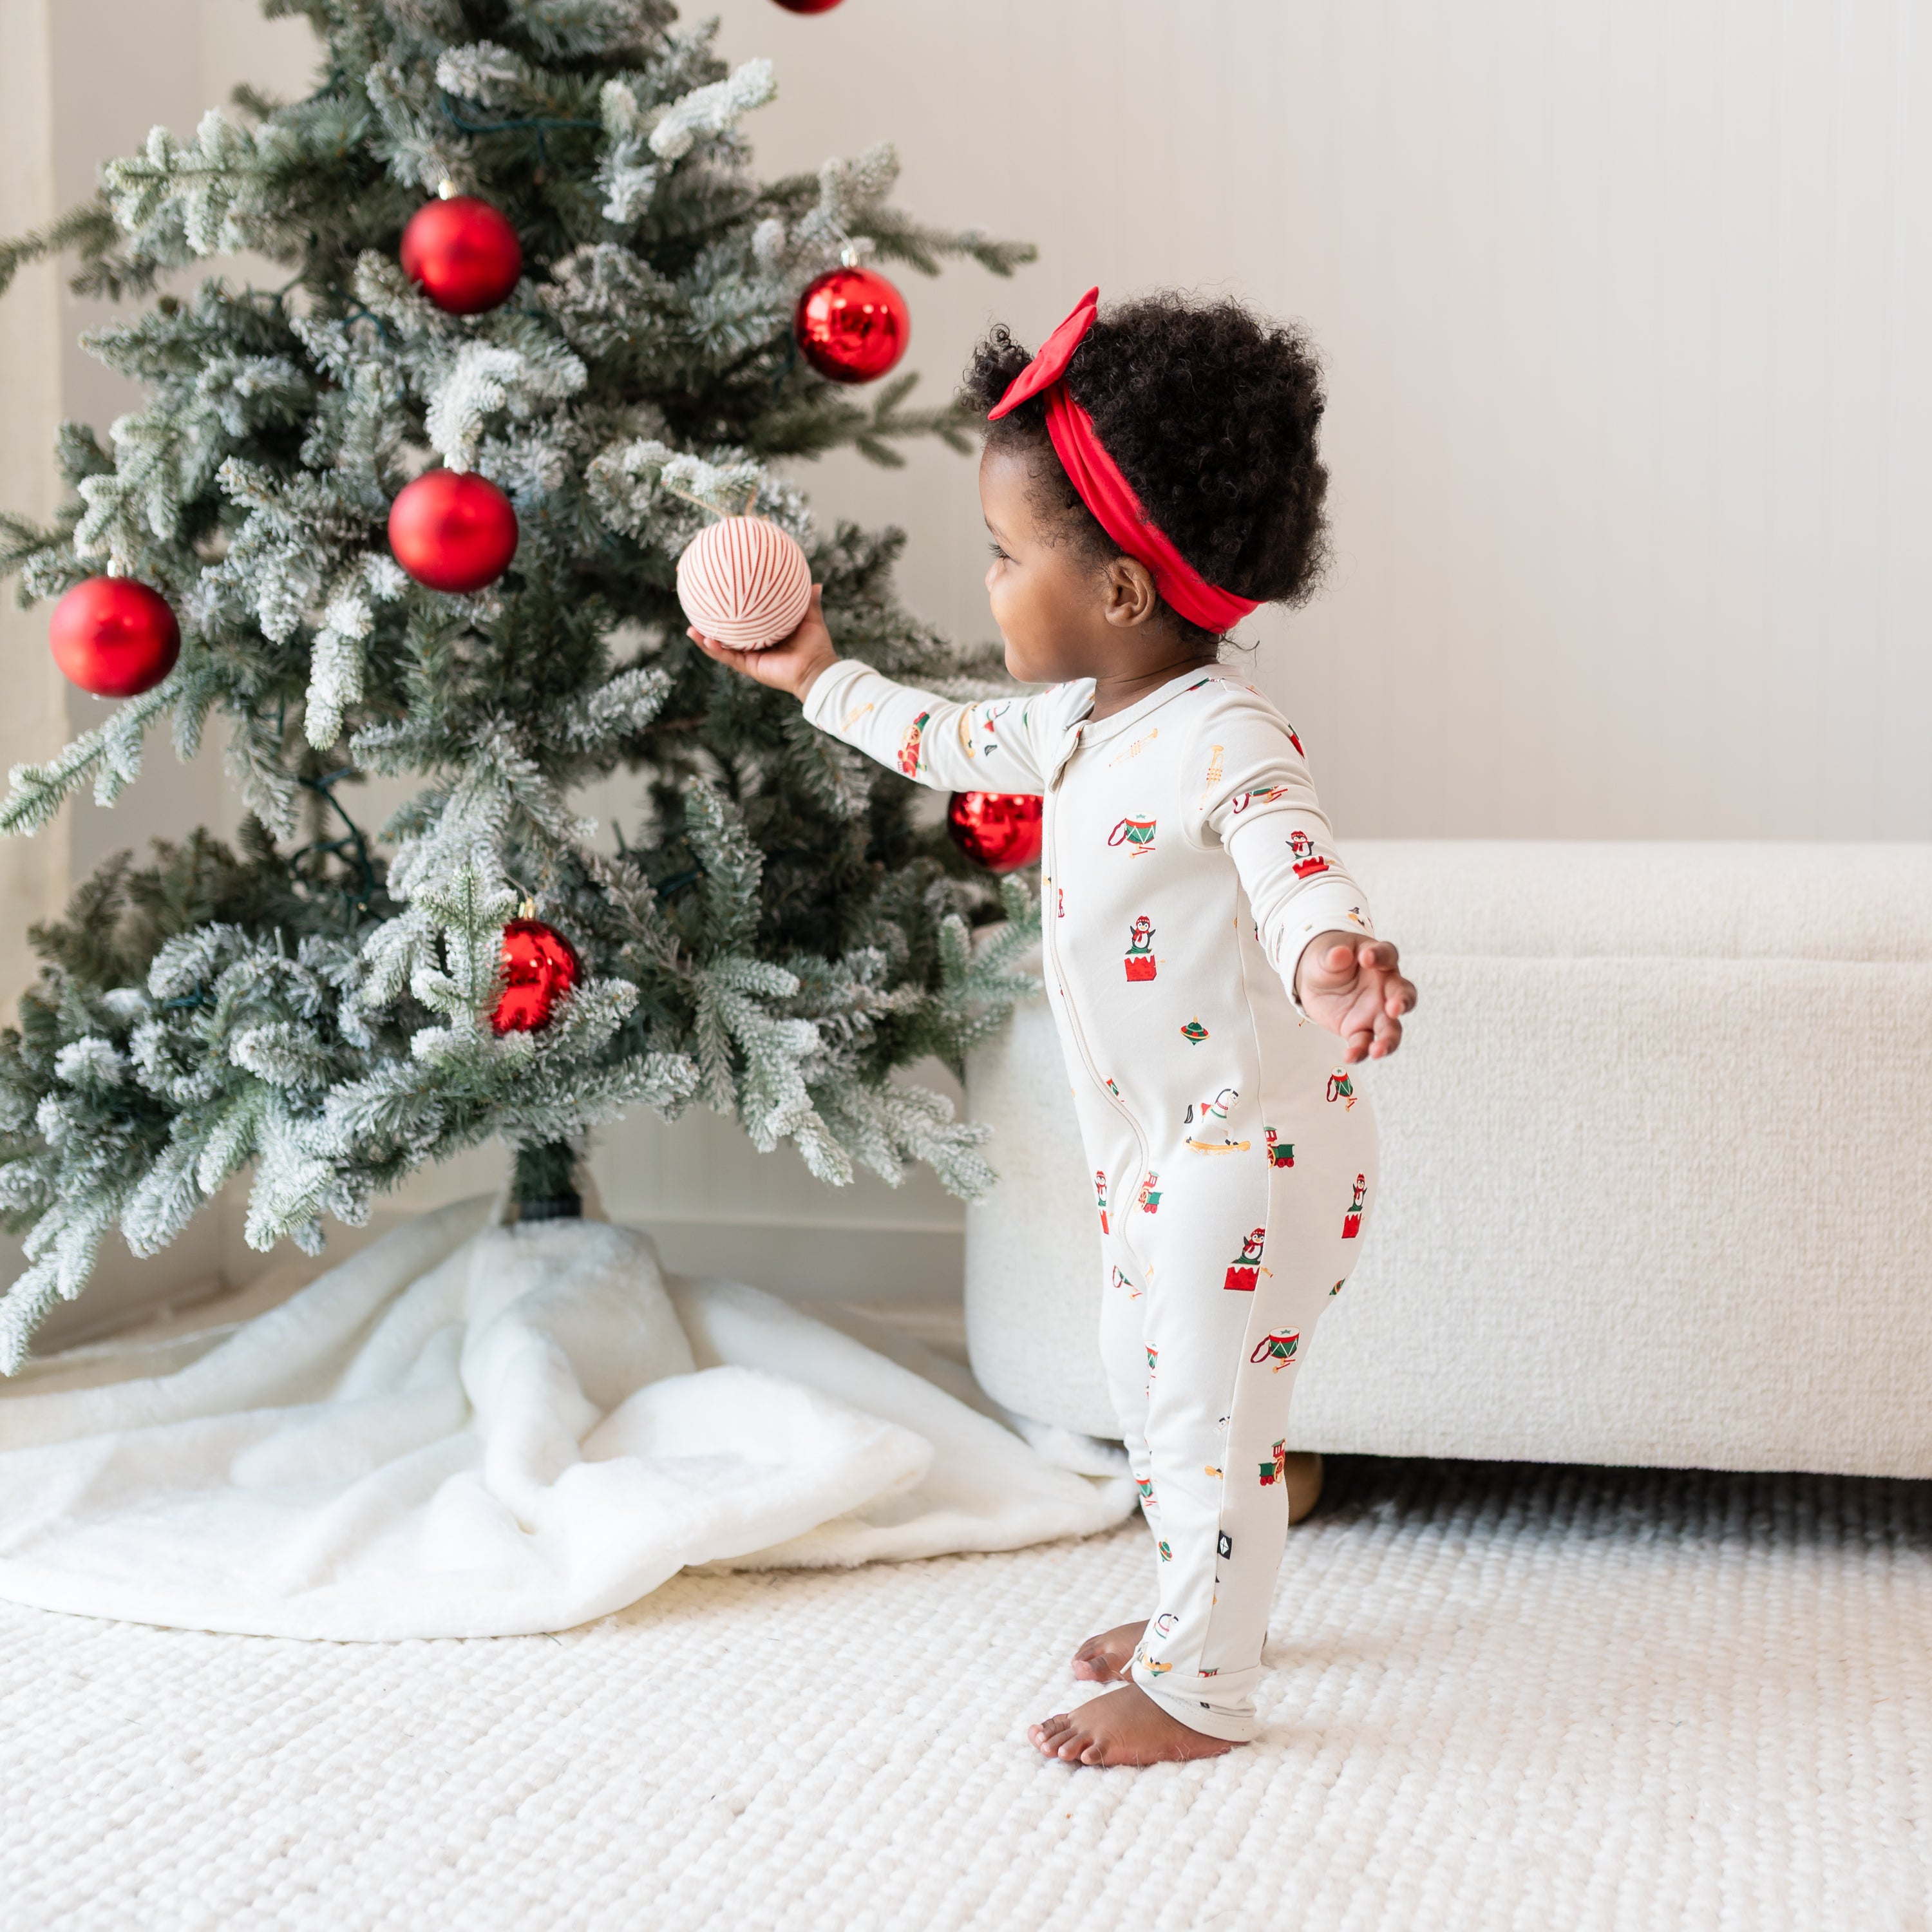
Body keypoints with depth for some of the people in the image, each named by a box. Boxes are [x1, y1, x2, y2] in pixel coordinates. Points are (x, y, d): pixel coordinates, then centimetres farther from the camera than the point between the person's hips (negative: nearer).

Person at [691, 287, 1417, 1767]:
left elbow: (1298, 871, -41)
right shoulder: (1085, 721, 6)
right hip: (1161, 1141, 10)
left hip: (1257, 1142, -10)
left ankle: (1201, 1689, 13)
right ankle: (1200, 1609, 41)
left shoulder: (1225, 740, -25)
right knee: (1143, 1374, 23)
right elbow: (960, 744, 25)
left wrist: (1333, 968, -63)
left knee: (1209, 1408, -1)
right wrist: (820, 677, 35)